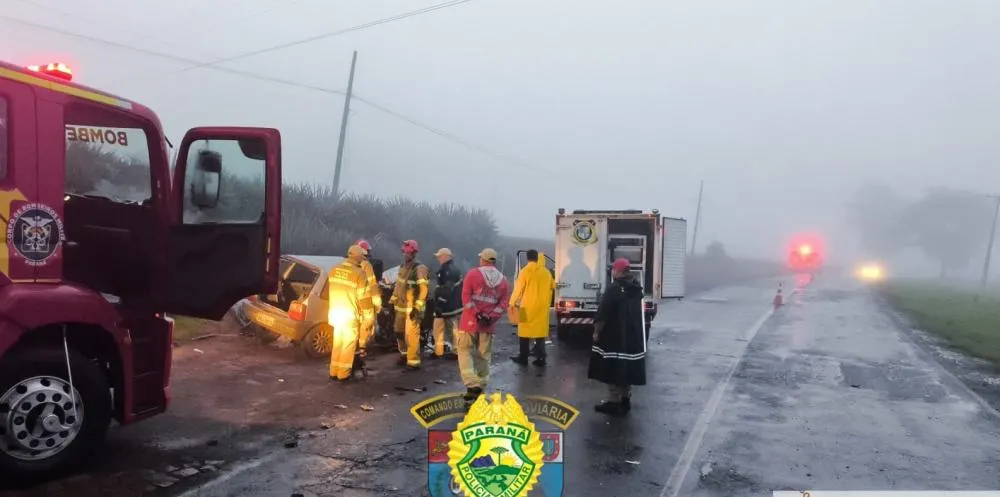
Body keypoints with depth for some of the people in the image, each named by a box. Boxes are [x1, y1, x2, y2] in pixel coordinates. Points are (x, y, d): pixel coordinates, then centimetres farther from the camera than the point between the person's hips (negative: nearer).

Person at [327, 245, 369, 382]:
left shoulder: (334, 269, 1)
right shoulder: (359, 273, -16)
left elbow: (332, 290, 9)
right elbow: (362, 297, -11)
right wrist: (364, 313, 3)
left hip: (336, 311, 6)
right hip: (350, 313, -5)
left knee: (337, 342, 17)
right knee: (348, 344, 7)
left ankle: (333, 372, 22)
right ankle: (343, 374, 11)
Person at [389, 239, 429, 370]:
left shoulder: (419, 269, -14)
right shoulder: (403, 266, 12)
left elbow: (423, 290, -19)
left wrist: (417, 308, -23)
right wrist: (393, 300, 19)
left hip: (413, 308, -8)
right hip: (401, 306, 8)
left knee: (411, 335, -8)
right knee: (399, 332, 18)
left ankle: (413, 362, 1)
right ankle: (404, 354, 38)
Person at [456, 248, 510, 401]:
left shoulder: (473, 273, -4)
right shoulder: (503, 279, 7)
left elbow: (466, 297, -12)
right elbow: (504, 303, -1)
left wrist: (477, 314, -15)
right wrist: (492, 317, -9)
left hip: (470, 321, -3)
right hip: (488, 324, 4)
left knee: (465, 351, 4)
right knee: (484, 356, 11)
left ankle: (472, 385, -10)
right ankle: (480, 389, 15)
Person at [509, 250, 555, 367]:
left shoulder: (525, 271, -9)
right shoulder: (546, 272, 5)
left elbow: (518, 289, -8)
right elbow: (553, 286, 18)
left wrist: (512, 303, 2)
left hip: (528, 307, -4)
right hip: (542, 307, 4)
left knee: (525, 332, 7)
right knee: (540, 332, 7)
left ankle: (523, 358, 12)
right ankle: (540, 358, 4)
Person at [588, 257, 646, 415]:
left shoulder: (614, 288, -17)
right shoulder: (636, 288, 9)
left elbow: (603, 314, -19)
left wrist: (597, 332, -8)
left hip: (614, 338, -8)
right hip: (633, 336, 8)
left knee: (614, 370, -2)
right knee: (627, 368, 16)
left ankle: (615, 402, 1)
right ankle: (625, 399, 23)